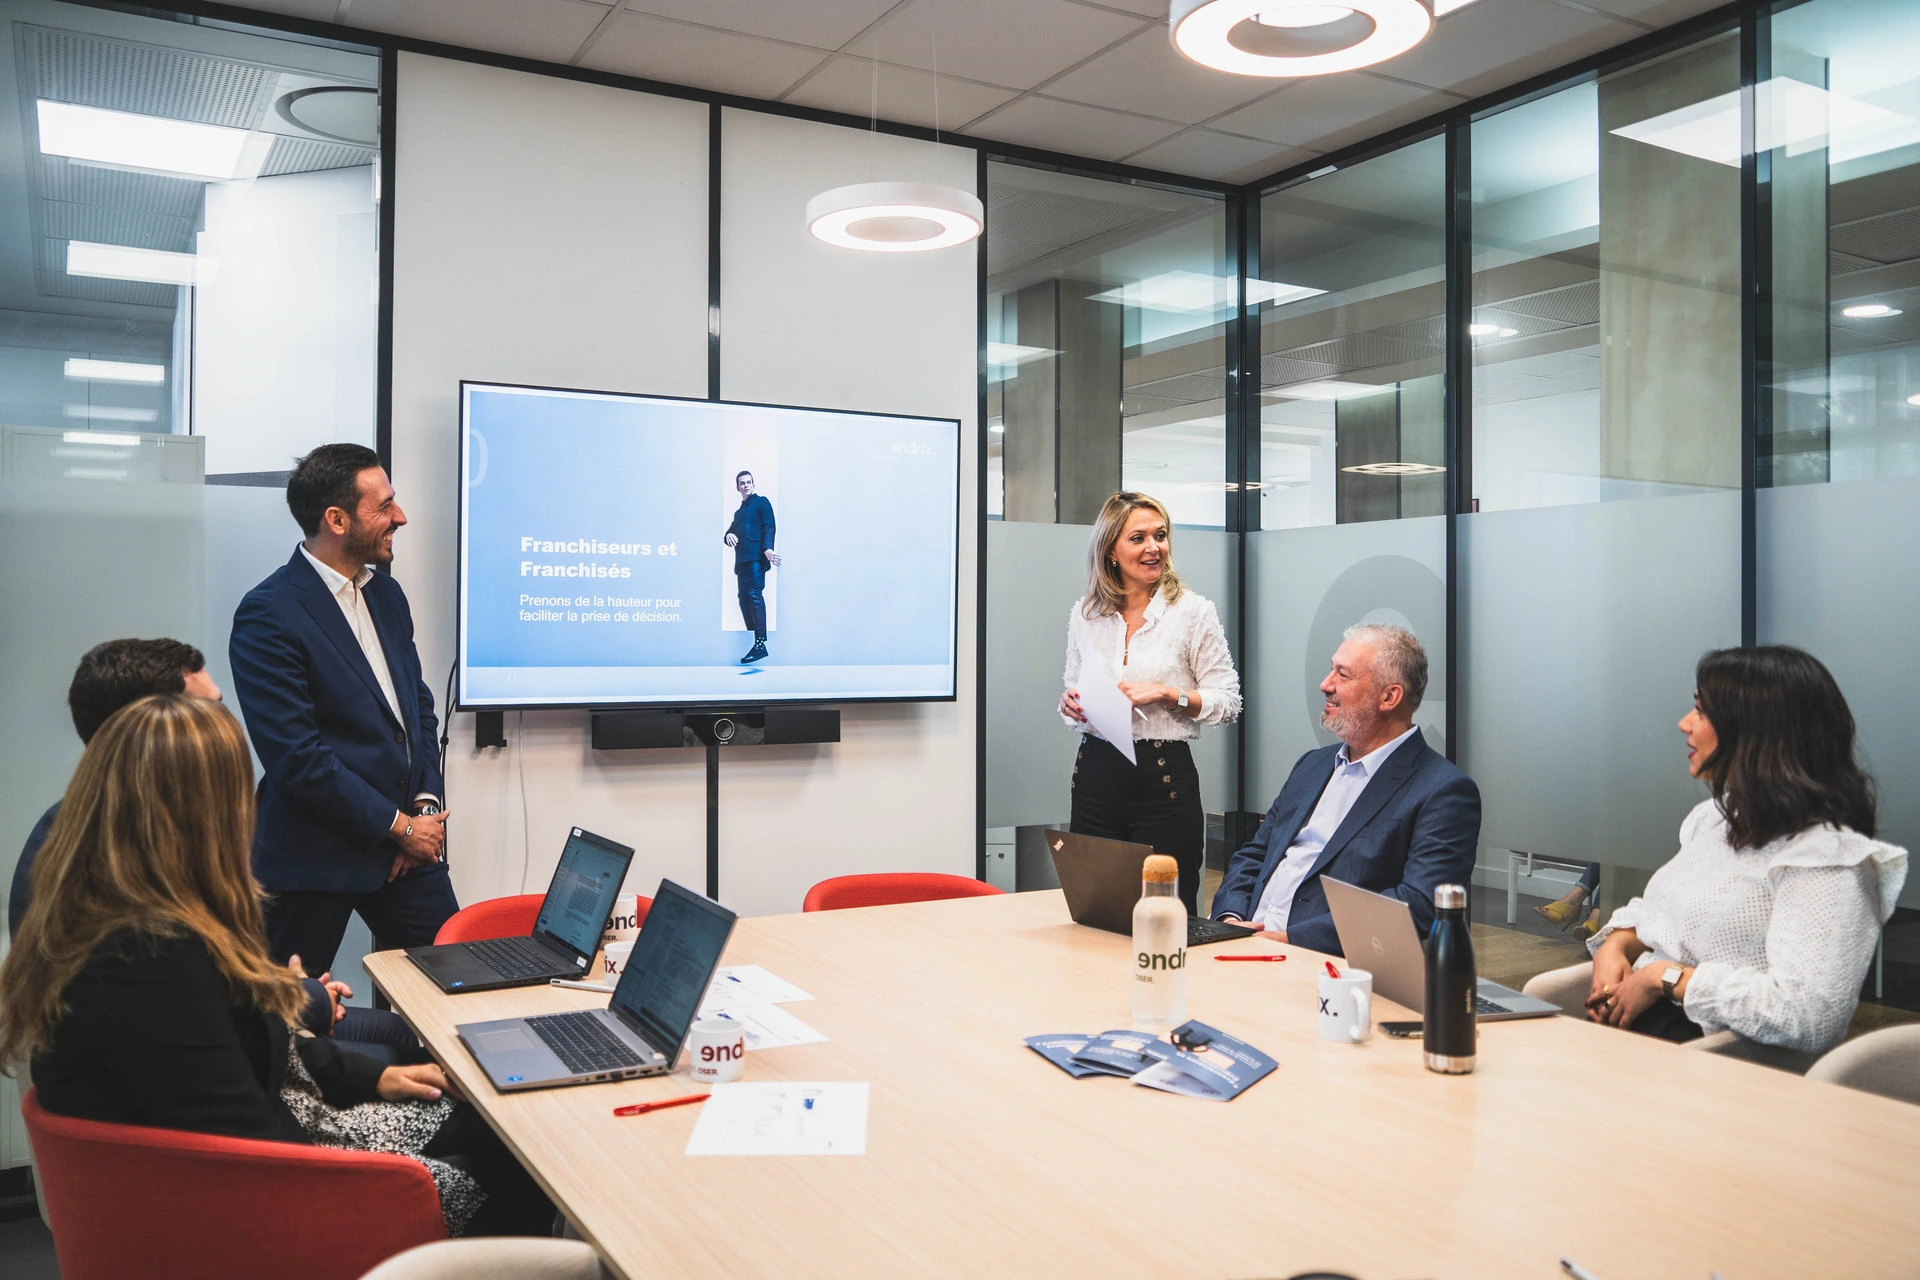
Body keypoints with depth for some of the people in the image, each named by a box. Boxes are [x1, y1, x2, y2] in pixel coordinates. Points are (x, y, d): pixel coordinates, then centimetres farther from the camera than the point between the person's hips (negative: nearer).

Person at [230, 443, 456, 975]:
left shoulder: (386, 594, 10)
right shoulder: (267, 615, -15)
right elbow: (295, 757, -18)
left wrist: (426, 803, 0)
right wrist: (400, 827, -13)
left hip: (408, 837, 7)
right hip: (315, 857, -6)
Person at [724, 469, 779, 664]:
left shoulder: (761, 502, 8)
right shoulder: (739, 512, 29)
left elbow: (769, 527, -5)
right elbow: (730, 532, 24)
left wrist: (767, 549, -21)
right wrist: (729, 536, -2)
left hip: (756, 556, -8)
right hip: (742, 560, 8)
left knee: (754, 594, -19)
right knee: (744, 598, 4)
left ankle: (760, 644, -27)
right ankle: (751, 639, 8)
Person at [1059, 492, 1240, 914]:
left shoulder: (1194, 611, -2)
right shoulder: (1084, 615, 9)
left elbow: (1227, 703, -1)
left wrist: (1164, 693, -14)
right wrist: (1071, 706, -2)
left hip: (1164, 779, -3)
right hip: (1096, 775, 3)